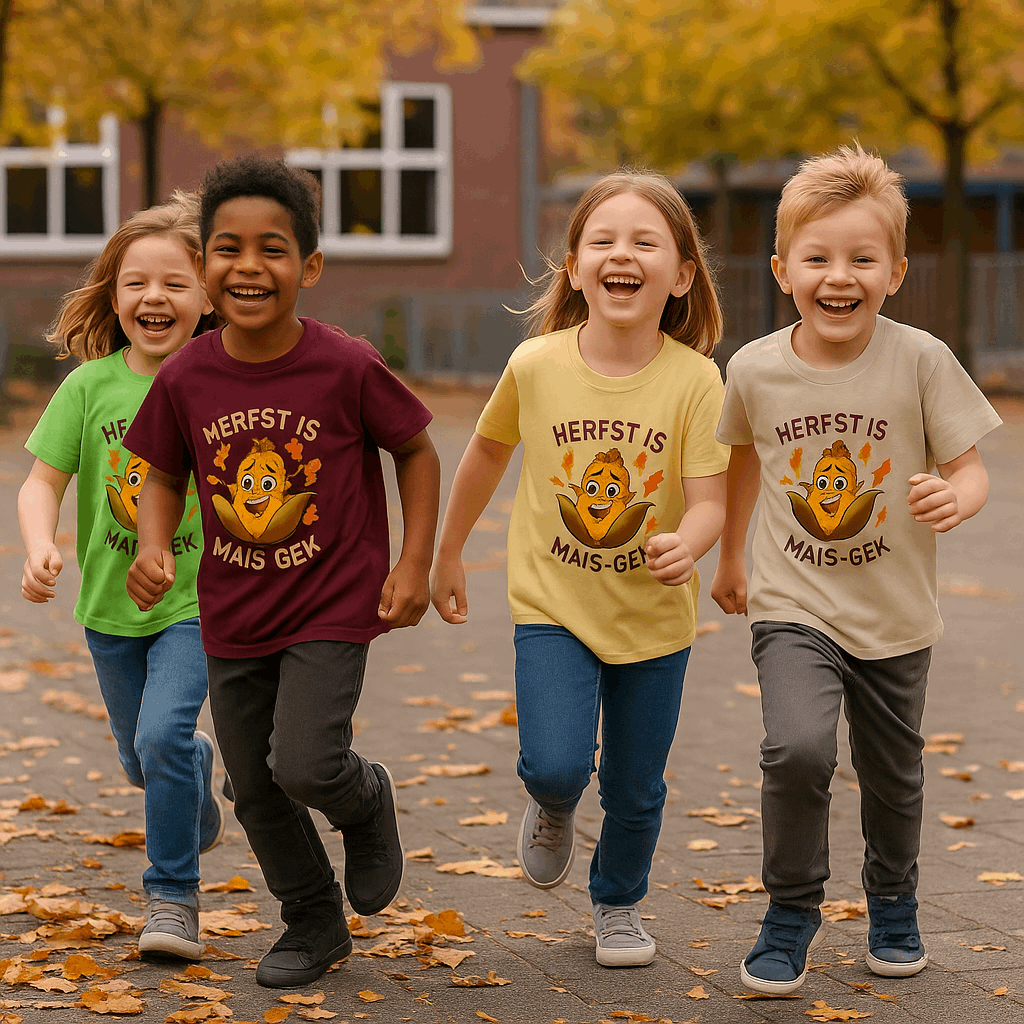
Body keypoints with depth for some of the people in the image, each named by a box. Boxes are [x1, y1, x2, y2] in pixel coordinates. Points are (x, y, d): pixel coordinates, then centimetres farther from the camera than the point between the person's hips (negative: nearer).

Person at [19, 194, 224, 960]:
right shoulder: (89, 386, -7)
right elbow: (44, 481, -8)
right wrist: (41, 548, -26)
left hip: (199, 601, -3)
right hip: (111, 603, 3)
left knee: (163, 734, -22)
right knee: (141, 762, 18)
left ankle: (174, 898, -7)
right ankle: (201, 779, 54)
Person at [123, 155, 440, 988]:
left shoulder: (348, 367, -16)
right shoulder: (185, 379, -8)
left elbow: (417, 452, -2)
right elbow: (167, 475, 8)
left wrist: (415, 567, -8)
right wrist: (154, 546, -11)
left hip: (333, 604, -4)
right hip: (233, 614, 4)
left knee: (304, 765, -18)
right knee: (255, 787, 10)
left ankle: (368, 801, 19)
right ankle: (315, 921, 34)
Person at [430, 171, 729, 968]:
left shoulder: (695, 379, -14)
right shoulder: (535, 366, -10)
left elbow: (710, 499, -15)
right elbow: (488, 451, 8)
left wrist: (688, 546, -38)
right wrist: (448, 555, 16)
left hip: (655, 616, 1)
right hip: (554, 605, 0)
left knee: (636, 791, 11)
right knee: (556, 765, -18)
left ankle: (619, 906, 40)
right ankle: (552, 810, 19)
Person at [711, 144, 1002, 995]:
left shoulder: (921, 361, -13)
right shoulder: (754, 369, -7)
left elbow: (970, 468, -9)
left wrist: (956, 497, -33)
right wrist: (731, 555, 23)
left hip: (895, 615, 1)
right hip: (794, 607, -1)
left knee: (893, 777, 16)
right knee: (797, 749, -24)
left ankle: (893, 901, 46)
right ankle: (791, 913, -2)